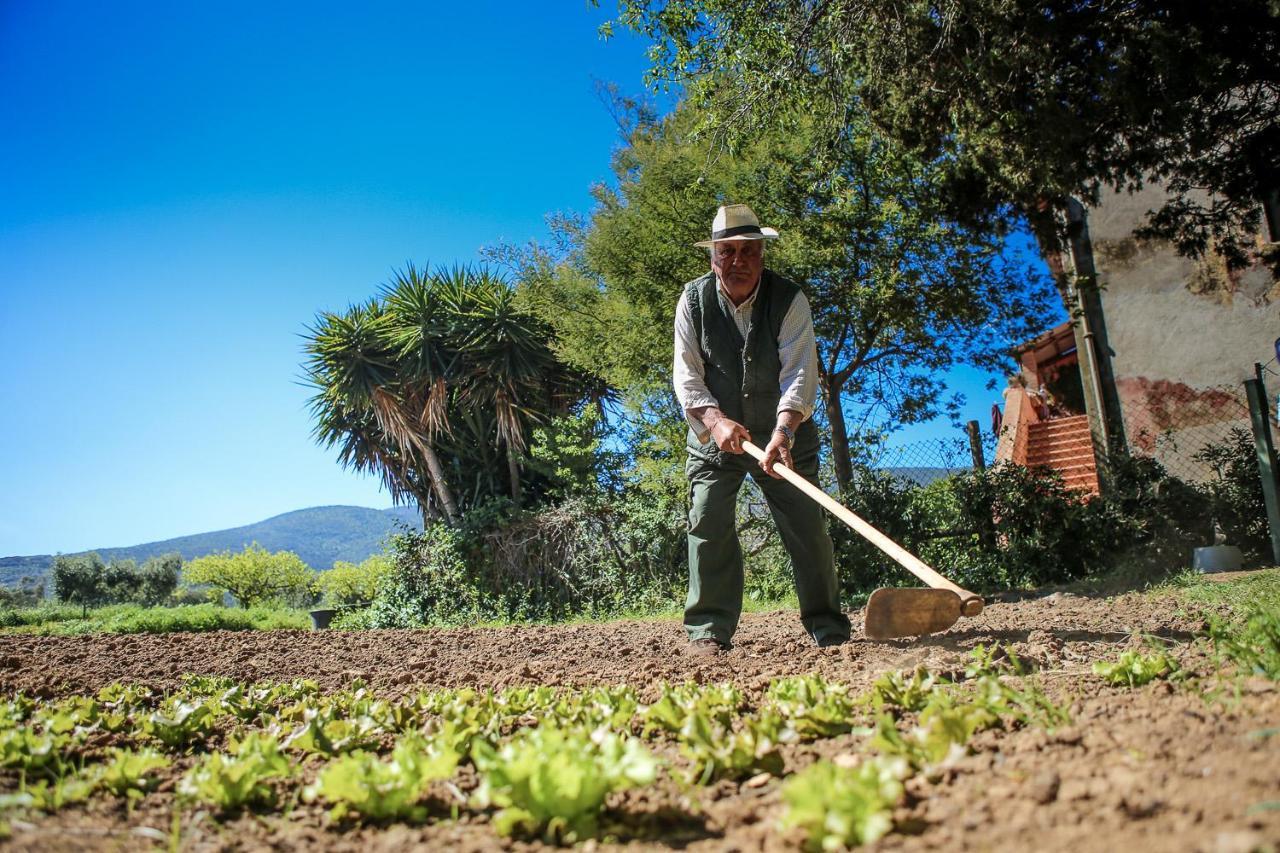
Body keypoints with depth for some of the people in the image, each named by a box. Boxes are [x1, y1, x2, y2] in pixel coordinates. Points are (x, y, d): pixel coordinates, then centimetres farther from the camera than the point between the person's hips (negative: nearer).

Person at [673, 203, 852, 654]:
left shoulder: (789, 299, -12)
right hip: (714, 433, 1)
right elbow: (687, 374, -11)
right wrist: (714, 419, -30)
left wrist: (783, 431, -39)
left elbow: (799, 372, -23)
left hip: (784, 434, 0)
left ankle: (829, 627, 14)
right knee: (707, 524, -8)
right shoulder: (693, 300, -6)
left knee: (807, 526, 1)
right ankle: (709, 630, 1)